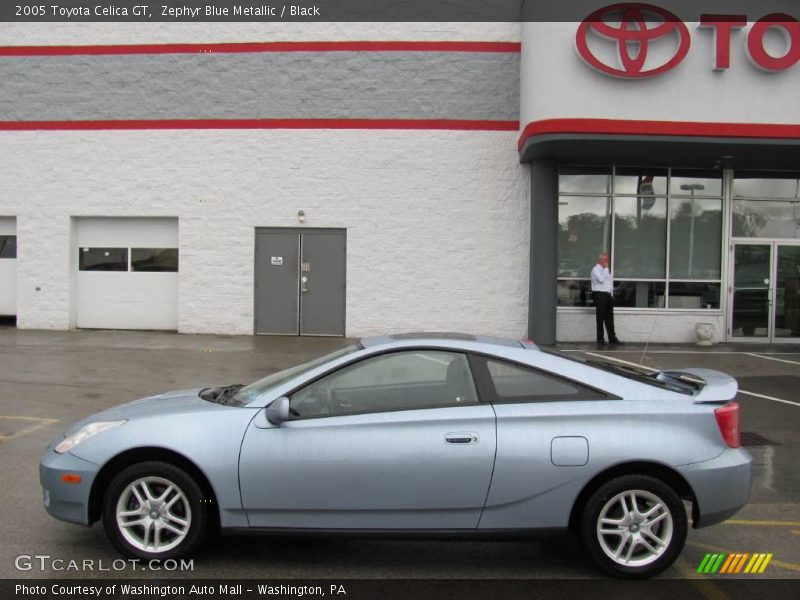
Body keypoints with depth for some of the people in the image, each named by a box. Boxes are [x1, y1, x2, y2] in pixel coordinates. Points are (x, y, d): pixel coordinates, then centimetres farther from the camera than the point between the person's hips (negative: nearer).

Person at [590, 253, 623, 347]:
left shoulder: (607, 270, 21)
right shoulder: (596, 269, -6)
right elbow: (601, 279, -24)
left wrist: (611, 294, 16)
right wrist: (606, 269, -13)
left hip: (608, 295, 8)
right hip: (599, 294, -8)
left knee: (609, 318, 8)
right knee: (600, 318, -4)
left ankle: (612, 338, 12)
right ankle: (600, 339, 1)